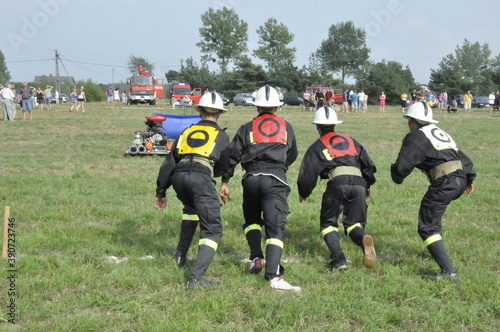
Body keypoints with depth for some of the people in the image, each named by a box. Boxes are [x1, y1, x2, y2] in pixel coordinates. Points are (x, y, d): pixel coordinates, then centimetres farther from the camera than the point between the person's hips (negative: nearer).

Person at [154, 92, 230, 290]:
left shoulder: (187, 132, 26)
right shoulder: (221, 135, 19)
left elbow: (169, 163, 23)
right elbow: (222, 167, 23)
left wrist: (161, 193, 27)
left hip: (178, 176, 5)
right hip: (201, 177, -4)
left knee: (191, 209, 36)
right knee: (212, 230, 0)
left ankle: (181, 256, 35)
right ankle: (196, 277, -15)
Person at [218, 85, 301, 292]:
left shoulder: (247, 128, 12)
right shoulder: (286, 127, 15)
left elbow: (232, 156, 7)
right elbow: (292, 155, 25)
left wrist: (225, 182, 12)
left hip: (251, 179, 1)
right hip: (276, 179, -1)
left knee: (252, 219, 26)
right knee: (275, 226, -9)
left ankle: (256, 258, 10)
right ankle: (273, 276, -22)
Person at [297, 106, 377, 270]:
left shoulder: (316, 147, 19)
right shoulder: (350, 141, 29)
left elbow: (307, 174, 16)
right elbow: (369, 165, 27)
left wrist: (303, 194, 33)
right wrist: (367, 186, 42)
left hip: (337, 184, -3)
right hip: (359, 184, 3)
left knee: (328, 224, 13)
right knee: (353, 224, 12)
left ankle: (339, 260, -8)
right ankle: (364, 239, -25)